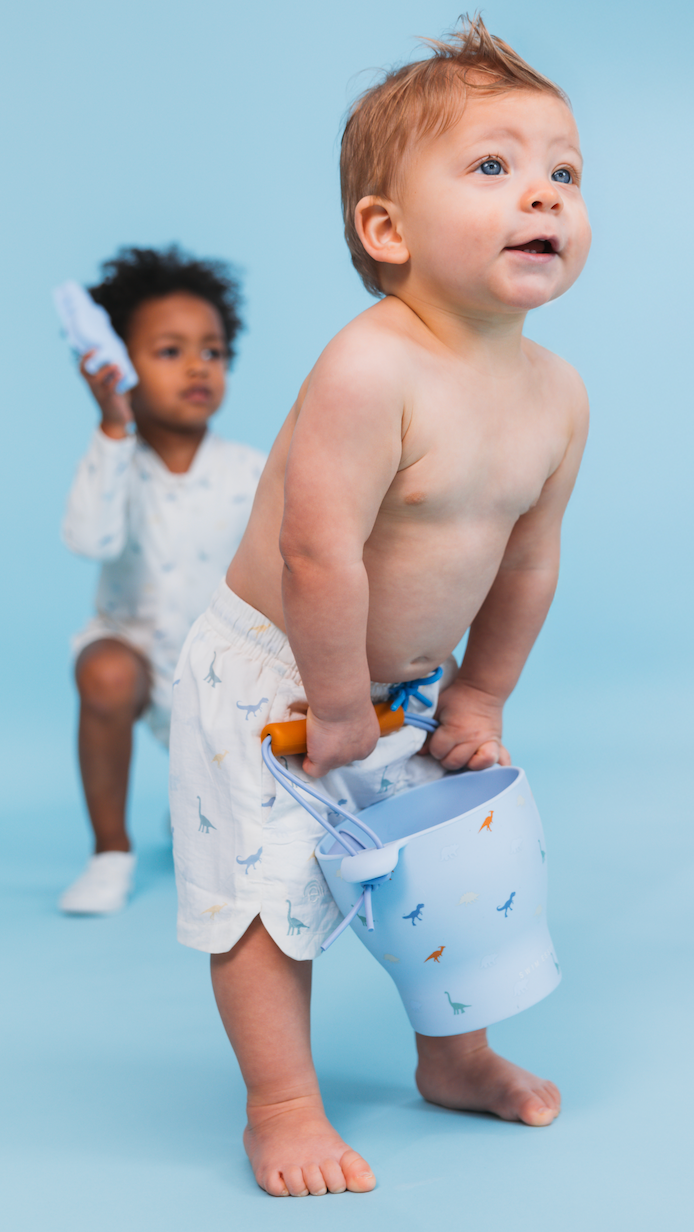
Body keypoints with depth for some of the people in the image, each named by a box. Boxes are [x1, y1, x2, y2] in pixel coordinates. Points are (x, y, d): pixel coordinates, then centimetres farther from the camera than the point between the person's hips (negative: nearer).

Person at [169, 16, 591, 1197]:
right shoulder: (368, 370, -31)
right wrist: (340, 705, -21)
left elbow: (527, 561, 3)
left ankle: (455, 1055, 40)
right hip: (269, 676, -7)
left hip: (409, 682, 7)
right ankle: (283, 1110, 16)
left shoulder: (558, 394, -7)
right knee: (271, 885, -2)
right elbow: (321, 554, -31)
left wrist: (479, 695, 8)